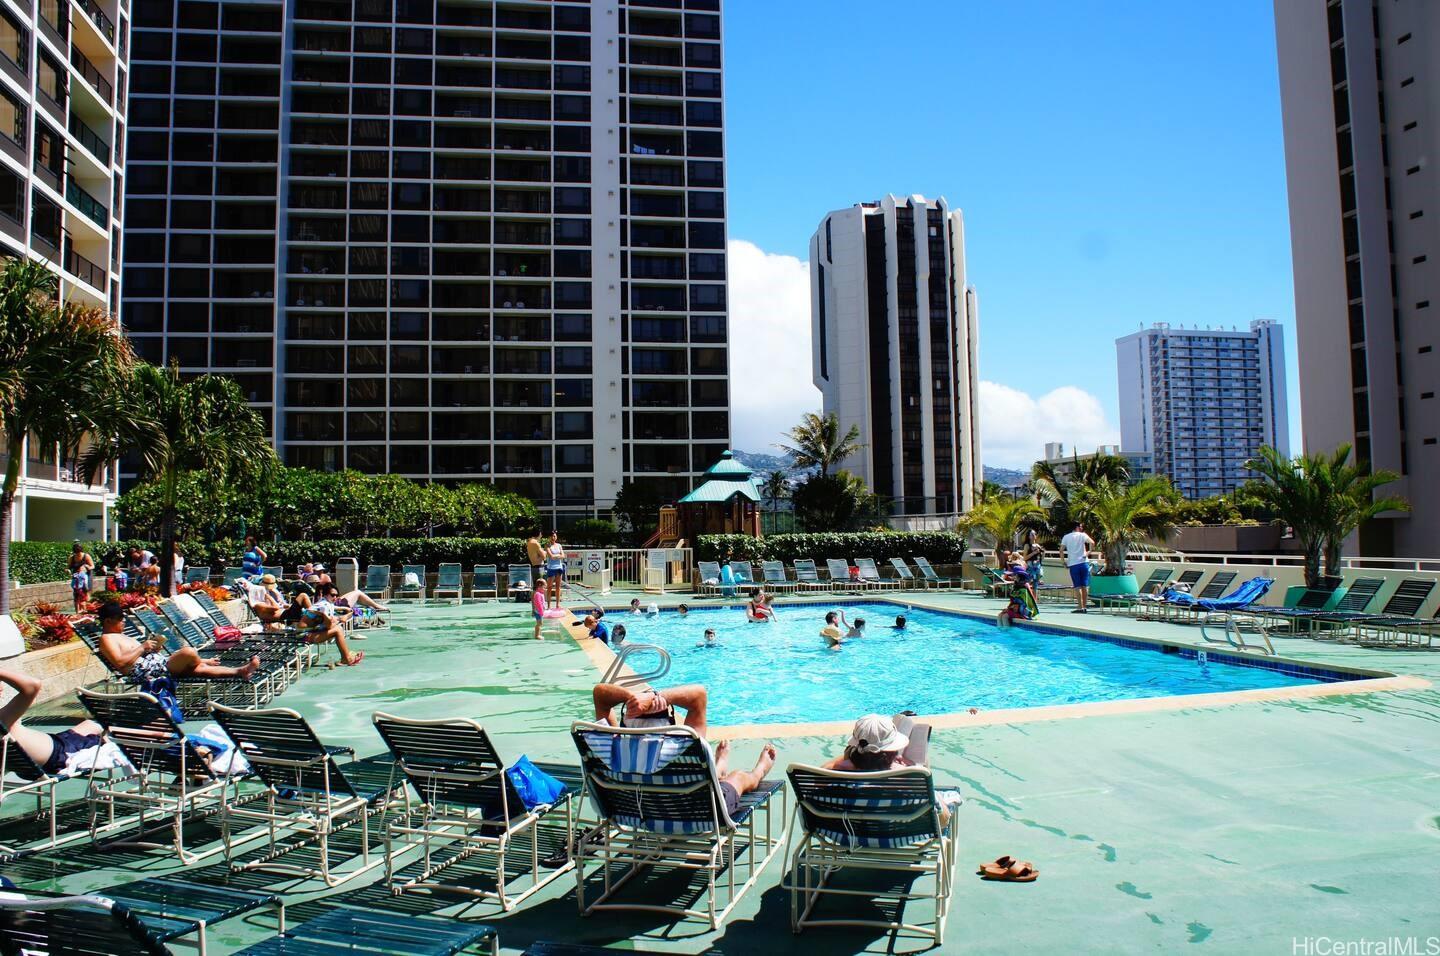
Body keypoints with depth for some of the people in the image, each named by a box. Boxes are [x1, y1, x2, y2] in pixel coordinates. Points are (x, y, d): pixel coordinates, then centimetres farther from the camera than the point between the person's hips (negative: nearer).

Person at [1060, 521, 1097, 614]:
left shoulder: (1066, 537, 7)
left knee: (1078, 586, 0)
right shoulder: (1082, 535, 3)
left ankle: (1080, 607, -4)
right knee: (1085, 586, 7)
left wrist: (1064, 562, 6)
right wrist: (1089, 552, -2)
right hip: (1083, 562, 0)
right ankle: (1085, 607, 10)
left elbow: (1061, 550, -2)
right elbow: (1092, 543, -14)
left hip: (1072, 564, 0)